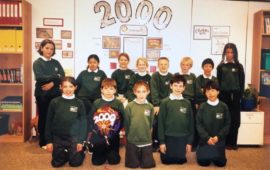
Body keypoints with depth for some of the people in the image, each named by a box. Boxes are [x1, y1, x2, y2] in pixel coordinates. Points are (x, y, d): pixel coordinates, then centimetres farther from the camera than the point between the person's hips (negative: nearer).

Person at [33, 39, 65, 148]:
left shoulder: (56, 63, 11)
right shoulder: (37, 63, 1)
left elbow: (62, 77, -1)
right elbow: (40, 77, -15)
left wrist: (52, 83, -16)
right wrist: (56, 76, -9)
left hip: (55, 93, 3)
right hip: (42, 94, -3)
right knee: (43, 117, 4)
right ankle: (43, 142, 17)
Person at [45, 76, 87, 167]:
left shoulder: (79, 103, -5)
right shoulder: (54, 102, -5)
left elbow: (83, 122, -1)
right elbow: (49, 122, 0)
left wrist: (81, 140, -5)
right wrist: (49, 140, -1)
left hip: (74, 138, -1)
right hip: (58, 138, 1)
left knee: (75, 162, 1)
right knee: (57, 163, 7)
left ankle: (80, 152, 33)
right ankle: (66, 154, 38)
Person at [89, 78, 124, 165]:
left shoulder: (118, 103, -3)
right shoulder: (96, 103, -1)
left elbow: (122, 119, -4)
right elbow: (92, 118, 1)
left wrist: (117, 131, -12)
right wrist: (92, 131, -4)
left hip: (113, 137, 0)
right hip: (98, 136, 1)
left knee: (114, 160, 3)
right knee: (97, 161, 6)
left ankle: (109, 154, 35)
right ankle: (103, 154, 37)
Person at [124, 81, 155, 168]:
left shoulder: (150, 107, -3)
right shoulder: (129, 106, -8)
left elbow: (151, 123, 5)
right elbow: (126, 123, -2)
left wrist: (147, 134, 6)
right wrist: (129, 135, 3)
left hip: (147, 141, 1)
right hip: (132, 141, -1)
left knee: (148, 164, 7)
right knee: (133, 165, 9)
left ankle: (141, 158, 36)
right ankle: (136, 158, 39)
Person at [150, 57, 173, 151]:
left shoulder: (171, 76, 4)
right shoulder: (154, 76, -3)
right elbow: (154, 91, -11)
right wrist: (156, 104, -19)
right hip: (157, 104, -2)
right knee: (155, 124, -2)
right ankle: (155, 143, 13)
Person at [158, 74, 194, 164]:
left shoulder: (187, 103, 3)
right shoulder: (165, 102, -5)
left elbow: (191, 123, 5)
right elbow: (161, 122, -5)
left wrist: (189, 141, 3)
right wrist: (161, 141, -7)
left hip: (183, 139, 2)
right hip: (168, 138, -2)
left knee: (181, 160, 6)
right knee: (167, 160, 5)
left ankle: (180, 158, 38)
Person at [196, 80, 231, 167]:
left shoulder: (224, 106, -4)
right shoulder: (202, 107, -6)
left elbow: (227, 124, -3)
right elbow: (199, 124, -6)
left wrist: (218, 137, -13)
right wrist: (207, 137, -16)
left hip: (219, 140, 1)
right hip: (204, 139, -1)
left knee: (221, 163, 1)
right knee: (203, 162, -1)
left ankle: (216, 156, 34)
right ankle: (199, 152, 32)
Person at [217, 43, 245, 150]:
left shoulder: (239, 66, 5)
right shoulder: (221, 66, 5)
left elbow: (242, 83, 4)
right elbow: (218, 82, 3)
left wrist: (240, 96, -4)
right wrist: (219, 96, -4)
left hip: (235, 96, 1)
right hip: (224, 96, 0)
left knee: (235, 120, 3)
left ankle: (233, 142, 13)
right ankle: (227, 142, 11)